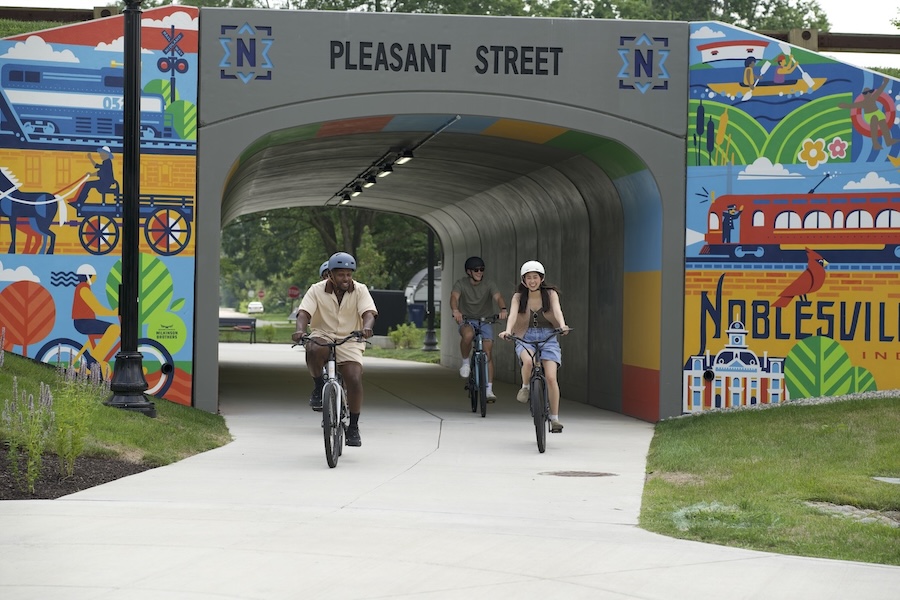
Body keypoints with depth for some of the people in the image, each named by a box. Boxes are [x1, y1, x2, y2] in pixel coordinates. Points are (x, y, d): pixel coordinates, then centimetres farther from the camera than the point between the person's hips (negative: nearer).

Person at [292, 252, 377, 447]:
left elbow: (368, 313, -15)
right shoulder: (317, 290, -2)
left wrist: (366, 328, -39)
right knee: (313, 350, -37)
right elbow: (304, 313, -13)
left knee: (355, 381, -18)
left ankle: (353, 427, -1)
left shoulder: (360, 290, -1)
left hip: (349, 341, 1)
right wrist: (300, 330, -36)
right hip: (322, 337, -1)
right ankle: (319, 387, -9)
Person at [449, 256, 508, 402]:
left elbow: (498, 297, -22)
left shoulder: (488, 284, -5)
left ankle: (489, 390, -9)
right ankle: (465, 362, -11)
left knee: (487, 353, -12)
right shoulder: (461, 283, -7)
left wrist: (503, 309, -45)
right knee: (468, 335, -37)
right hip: (466, 320, -1)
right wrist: (455, 310, -48)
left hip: (485, 321, 1)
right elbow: (454, 297, -25)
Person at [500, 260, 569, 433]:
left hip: (548, 337, 0)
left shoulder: (550, 294, 0)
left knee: (551, 377, -16)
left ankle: (555, 418, -6)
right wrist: (508, 330, -35)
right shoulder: (518, 297, 1)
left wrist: (562, 325, -38)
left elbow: (557, 310, -17)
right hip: (526, 338, 0)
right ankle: (525, 387, -3)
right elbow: (513, 314, -15)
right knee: (528, 361, -35)